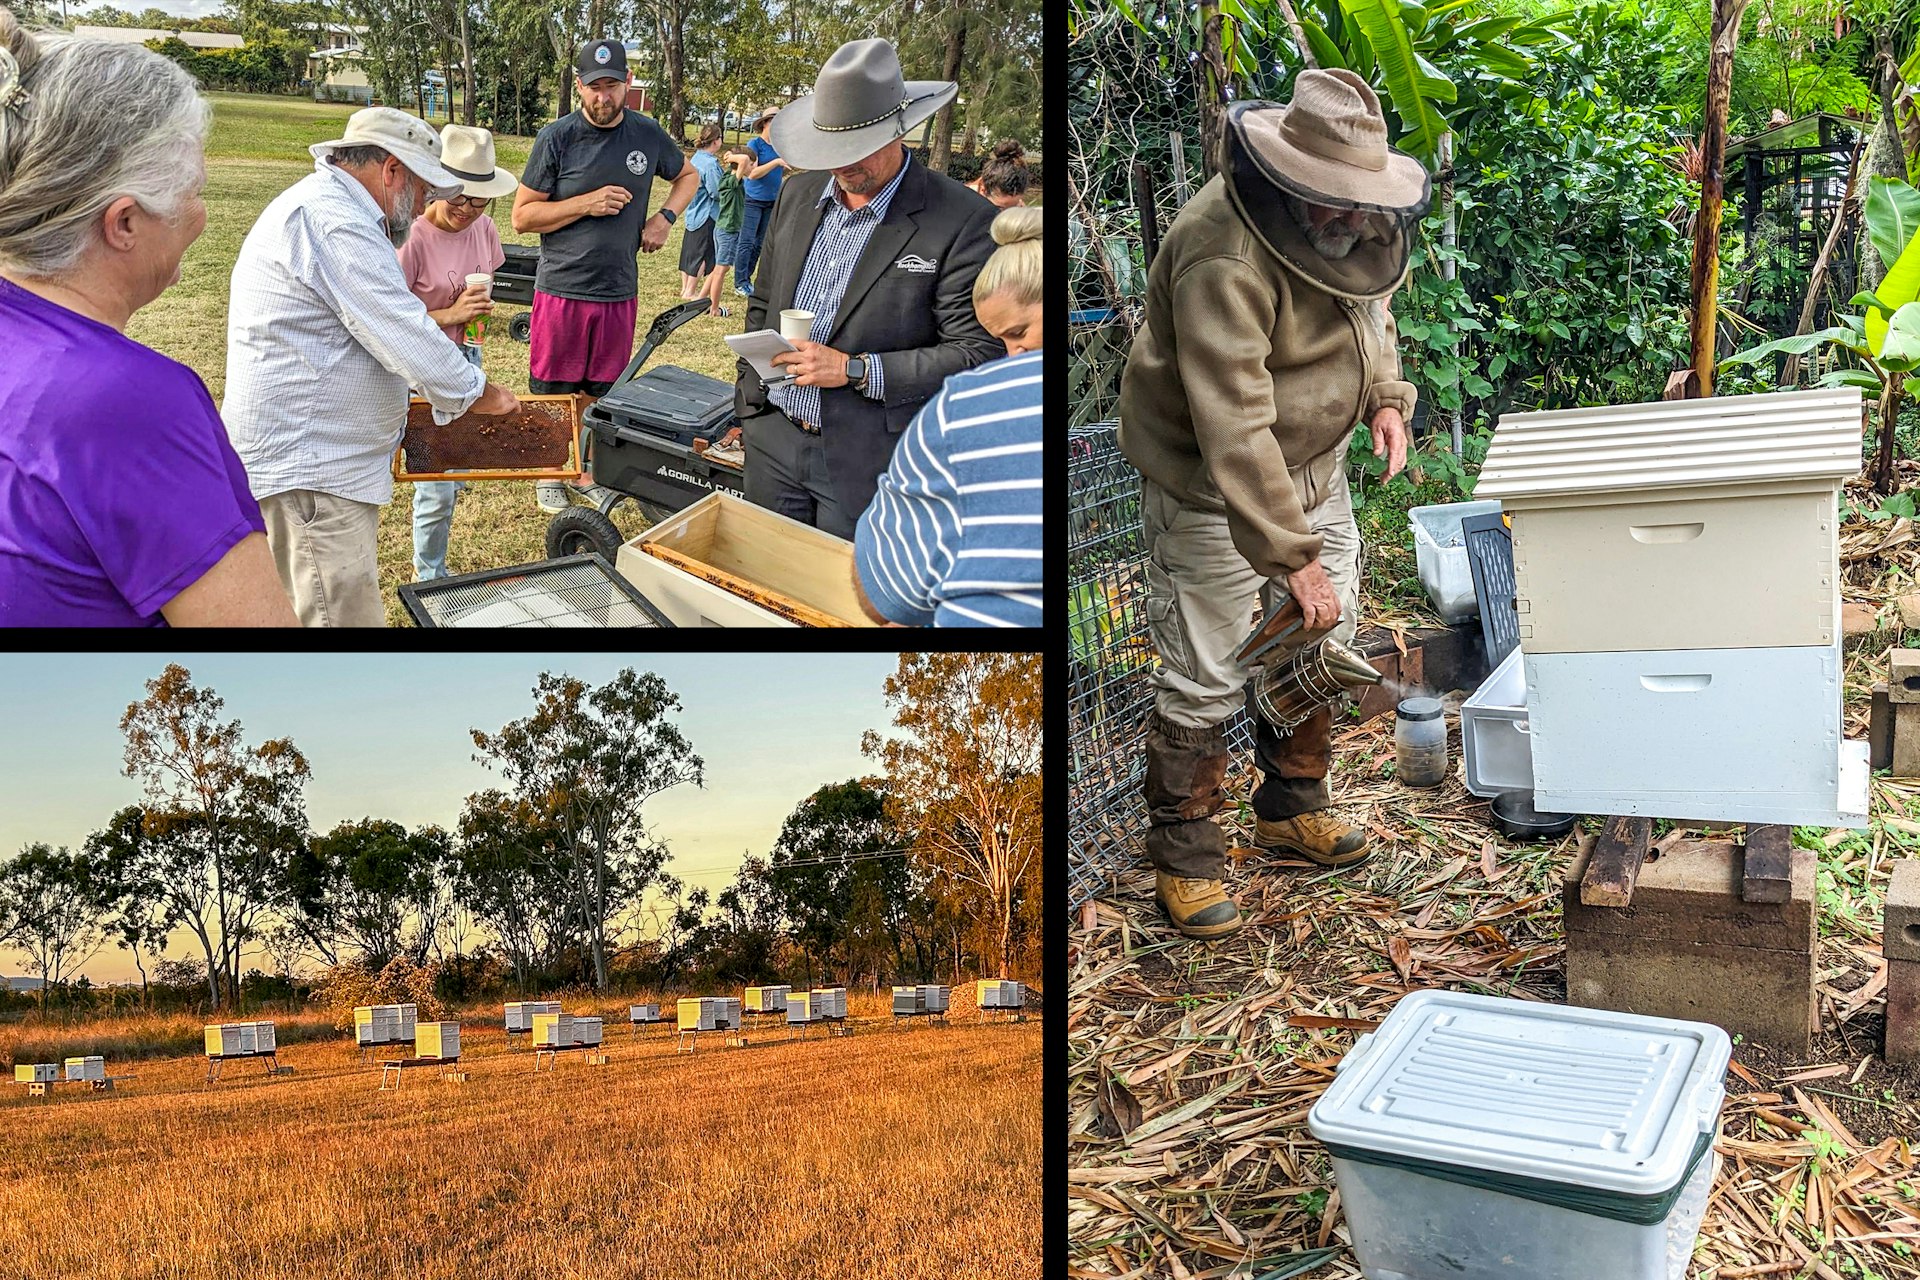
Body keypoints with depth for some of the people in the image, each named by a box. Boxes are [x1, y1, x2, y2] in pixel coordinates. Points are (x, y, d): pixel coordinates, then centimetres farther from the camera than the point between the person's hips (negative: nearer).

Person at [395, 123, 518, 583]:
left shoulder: (484, 228, -2)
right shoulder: (413, 239, -22)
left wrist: (480, 306, -4)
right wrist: (449, 315, -27)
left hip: (465, 359, 7)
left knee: (458, 475, 14)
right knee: (438, 488, -5)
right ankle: (429, 576, 18)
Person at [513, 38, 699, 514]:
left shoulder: (647, 135, 2)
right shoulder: (556, 138, -8)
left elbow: (688, 176, 21)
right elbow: (522, 216, -6)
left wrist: (665, 217, 3)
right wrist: (587, 204, -17)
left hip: (619, 291, 3)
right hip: (562, 290, -3)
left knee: (602, 392, 12)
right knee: (552, 391, 8)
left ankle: (587, 473, 29)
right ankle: (549, 475, 25)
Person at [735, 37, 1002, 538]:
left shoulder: (963, 222, -13)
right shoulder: (798, 193, 7)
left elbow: (978, 354, -15)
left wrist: (855, 369, -19)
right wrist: (747, 403, 14)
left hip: (867, 461, -5)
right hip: (772, 441, 5)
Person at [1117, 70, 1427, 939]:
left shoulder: (1343, 219, -5)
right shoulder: (1224, 259, -32)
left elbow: (1369, 304, 18)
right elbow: (1233, 431, -36)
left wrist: (1385, 394, 3)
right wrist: (1292, 555, -36)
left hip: (1312, 467, 9)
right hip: (1210, 487, -8)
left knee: (1321, 644, 17)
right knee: (1204, 679, -2)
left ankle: (1293, 809, 38)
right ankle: (1184, 859, 17)